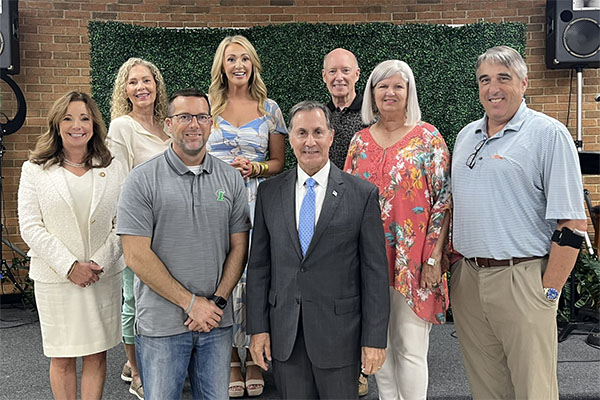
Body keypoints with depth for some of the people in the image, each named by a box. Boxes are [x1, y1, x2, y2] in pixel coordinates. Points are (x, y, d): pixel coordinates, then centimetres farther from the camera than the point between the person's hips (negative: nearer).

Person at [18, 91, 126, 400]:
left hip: (105, 276, 1)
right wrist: (70, 266, -13)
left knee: (97, 355, 9)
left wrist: (101, 262, -11)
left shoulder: (112, 168, 4)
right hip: (55, 278, -1)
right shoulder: (35, 169, 2)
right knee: (61, 359, 8)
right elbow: (30, 227, -4)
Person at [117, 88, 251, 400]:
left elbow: (239, 247, 5)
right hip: (161, 325, -3)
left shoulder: (230, 179, 4)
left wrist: (217, 301, -7)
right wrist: (190, 303, -12)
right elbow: (136, 256, -11)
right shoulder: (142, 180, -6)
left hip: (217, 321, 3)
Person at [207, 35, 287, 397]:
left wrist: (255, 168, -9)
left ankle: (254, 356, 15)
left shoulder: (269, 108, 9)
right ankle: (231, 359, 14)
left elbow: (279, 161, 11)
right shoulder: (207, 106, 8)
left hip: (257, 203, 0)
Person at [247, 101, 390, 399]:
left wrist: (375, 338, -7)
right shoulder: (269, 192, 3)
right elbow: (258, 265, 4)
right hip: (284, 335, 3)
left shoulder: (362, 194, -5)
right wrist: (258, 328, 0)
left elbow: (375, 271, -5)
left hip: (339, 333, -2)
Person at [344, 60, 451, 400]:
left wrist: (434, 257, -12)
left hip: (414, 258, -4)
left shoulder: (428, 137, -3)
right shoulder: (361, 141, 8)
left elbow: (444, 199, -6)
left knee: (411, 346, 1)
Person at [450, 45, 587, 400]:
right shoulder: (466, 136, 13)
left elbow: (572, 225, -11)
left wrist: (549, 292, -14)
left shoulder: (549, 134, -6)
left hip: (521, 279, -5)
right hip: (467, 280, 6)